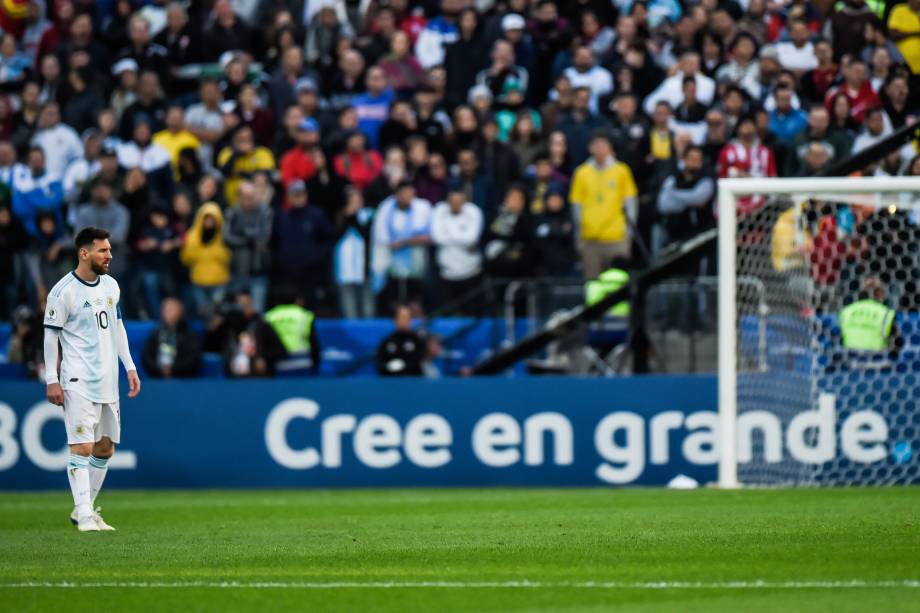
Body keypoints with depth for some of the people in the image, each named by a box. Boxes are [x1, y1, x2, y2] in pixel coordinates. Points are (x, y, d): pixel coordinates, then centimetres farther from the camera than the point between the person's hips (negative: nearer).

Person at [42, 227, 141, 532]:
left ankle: (85, 509, 19)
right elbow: (51, 335, -7)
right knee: (82, 447, -12)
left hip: (108, 381, 7)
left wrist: (130, 367, 16)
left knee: (105, 447, 9)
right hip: (78, 381, -7)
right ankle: (84, 516, -12)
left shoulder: (111, 286, 10)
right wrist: (52, 380, -10)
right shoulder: (63, 291, -10)